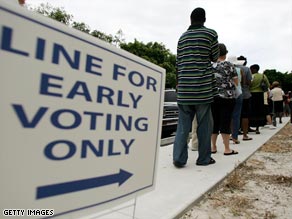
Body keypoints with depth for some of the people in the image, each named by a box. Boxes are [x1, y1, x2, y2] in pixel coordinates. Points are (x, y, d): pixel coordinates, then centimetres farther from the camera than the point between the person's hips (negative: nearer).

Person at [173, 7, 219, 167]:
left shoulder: (182, 37, 14)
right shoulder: (210, 34, 2)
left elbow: (178, 63, 14)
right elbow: (215, 58, 10)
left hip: (184, 89, 4)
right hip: (203, 88, -3)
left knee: (183, 125, 6)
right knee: (204, 125, 6)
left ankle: (179, 158, 3)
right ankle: (204, 158, 15)